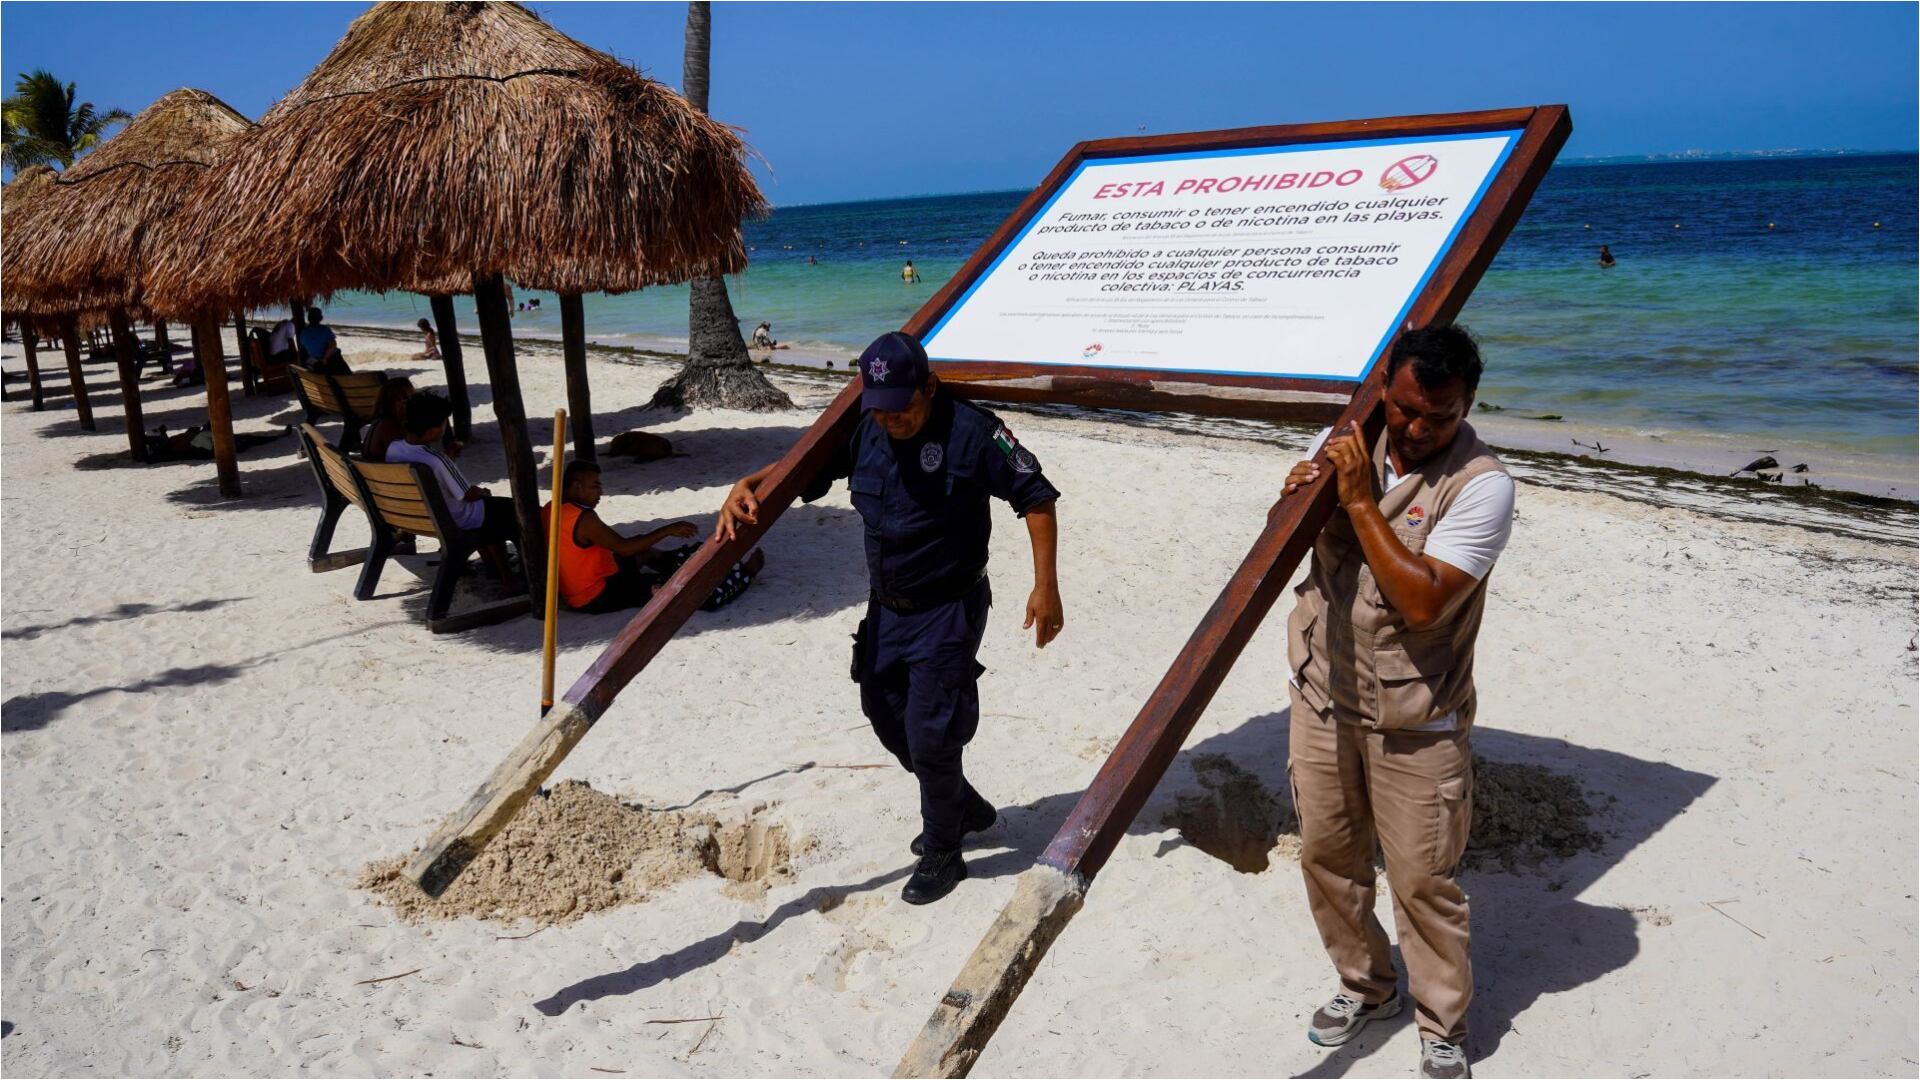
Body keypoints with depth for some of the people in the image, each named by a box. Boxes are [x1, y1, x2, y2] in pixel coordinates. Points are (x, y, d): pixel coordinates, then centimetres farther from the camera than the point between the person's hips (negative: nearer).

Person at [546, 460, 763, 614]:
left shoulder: (550, 510, 4)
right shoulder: (583, 518, -25)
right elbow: (624, 548, -24)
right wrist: (667, 530, -20)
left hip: (575, 594, 10)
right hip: (600, 597, -10)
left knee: (644, 553, 26)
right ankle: (745, 573, 7)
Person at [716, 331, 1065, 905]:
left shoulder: (971, 431, -19)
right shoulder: (864, 432, -2)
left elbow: (1036, 497, -15)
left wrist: (1046, 587, -19)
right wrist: (746, 487, -13)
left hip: (949, 610, -7)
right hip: (886, 608, 7)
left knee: (928, 731, -6)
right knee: (886, 715, 17)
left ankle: (942, 853, 17)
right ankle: (965, 807, 40)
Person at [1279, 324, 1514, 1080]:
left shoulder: (1480, 484, -18)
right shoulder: (1348, 441, 0)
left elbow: (1423, 601, -27)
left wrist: (1358, 499, -25)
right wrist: (1296, 496, -13)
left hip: (1414, 720, -5)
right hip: (1322, 697, 5)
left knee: (1422, 880, 4)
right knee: (1326, 854, 17)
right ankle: (1365, 985, 40)